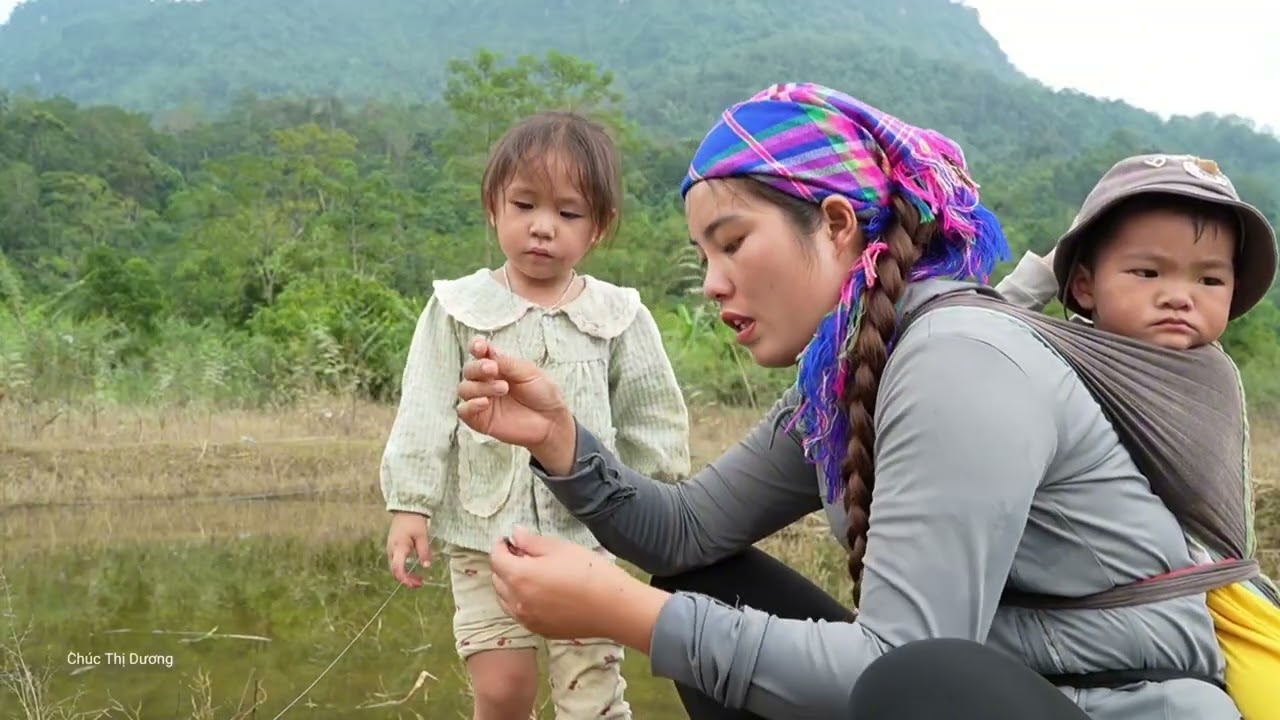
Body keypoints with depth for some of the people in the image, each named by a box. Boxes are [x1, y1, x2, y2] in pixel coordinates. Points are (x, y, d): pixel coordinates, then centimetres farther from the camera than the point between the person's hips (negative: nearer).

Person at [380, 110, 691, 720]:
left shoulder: (619, 318, 1)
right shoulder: (457, 310, -1)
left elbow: (653, 422, 6)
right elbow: (424, 416, -1)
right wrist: (410, 505, -6)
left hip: (584, 538, 0)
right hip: (484, 537, 0)